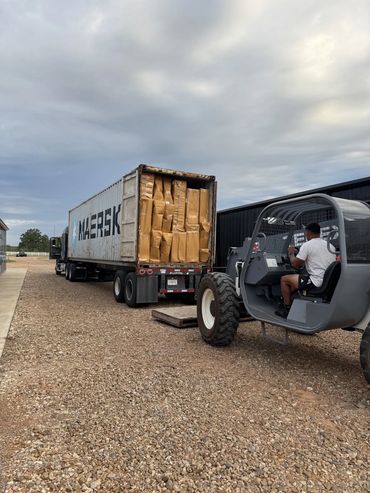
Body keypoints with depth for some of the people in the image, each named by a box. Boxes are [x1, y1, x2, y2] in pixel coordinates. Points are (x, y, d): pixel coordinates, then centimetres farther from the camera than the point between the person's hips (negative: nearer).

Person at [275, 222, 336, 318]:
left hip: (317, 282, -9)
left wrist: (291, 253, 11)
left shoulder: (307, 245, -11)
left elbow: (295, 264, -8)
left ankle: (287, 309, 13)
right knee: (294, 279, 27)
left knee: (284, 279, 7)